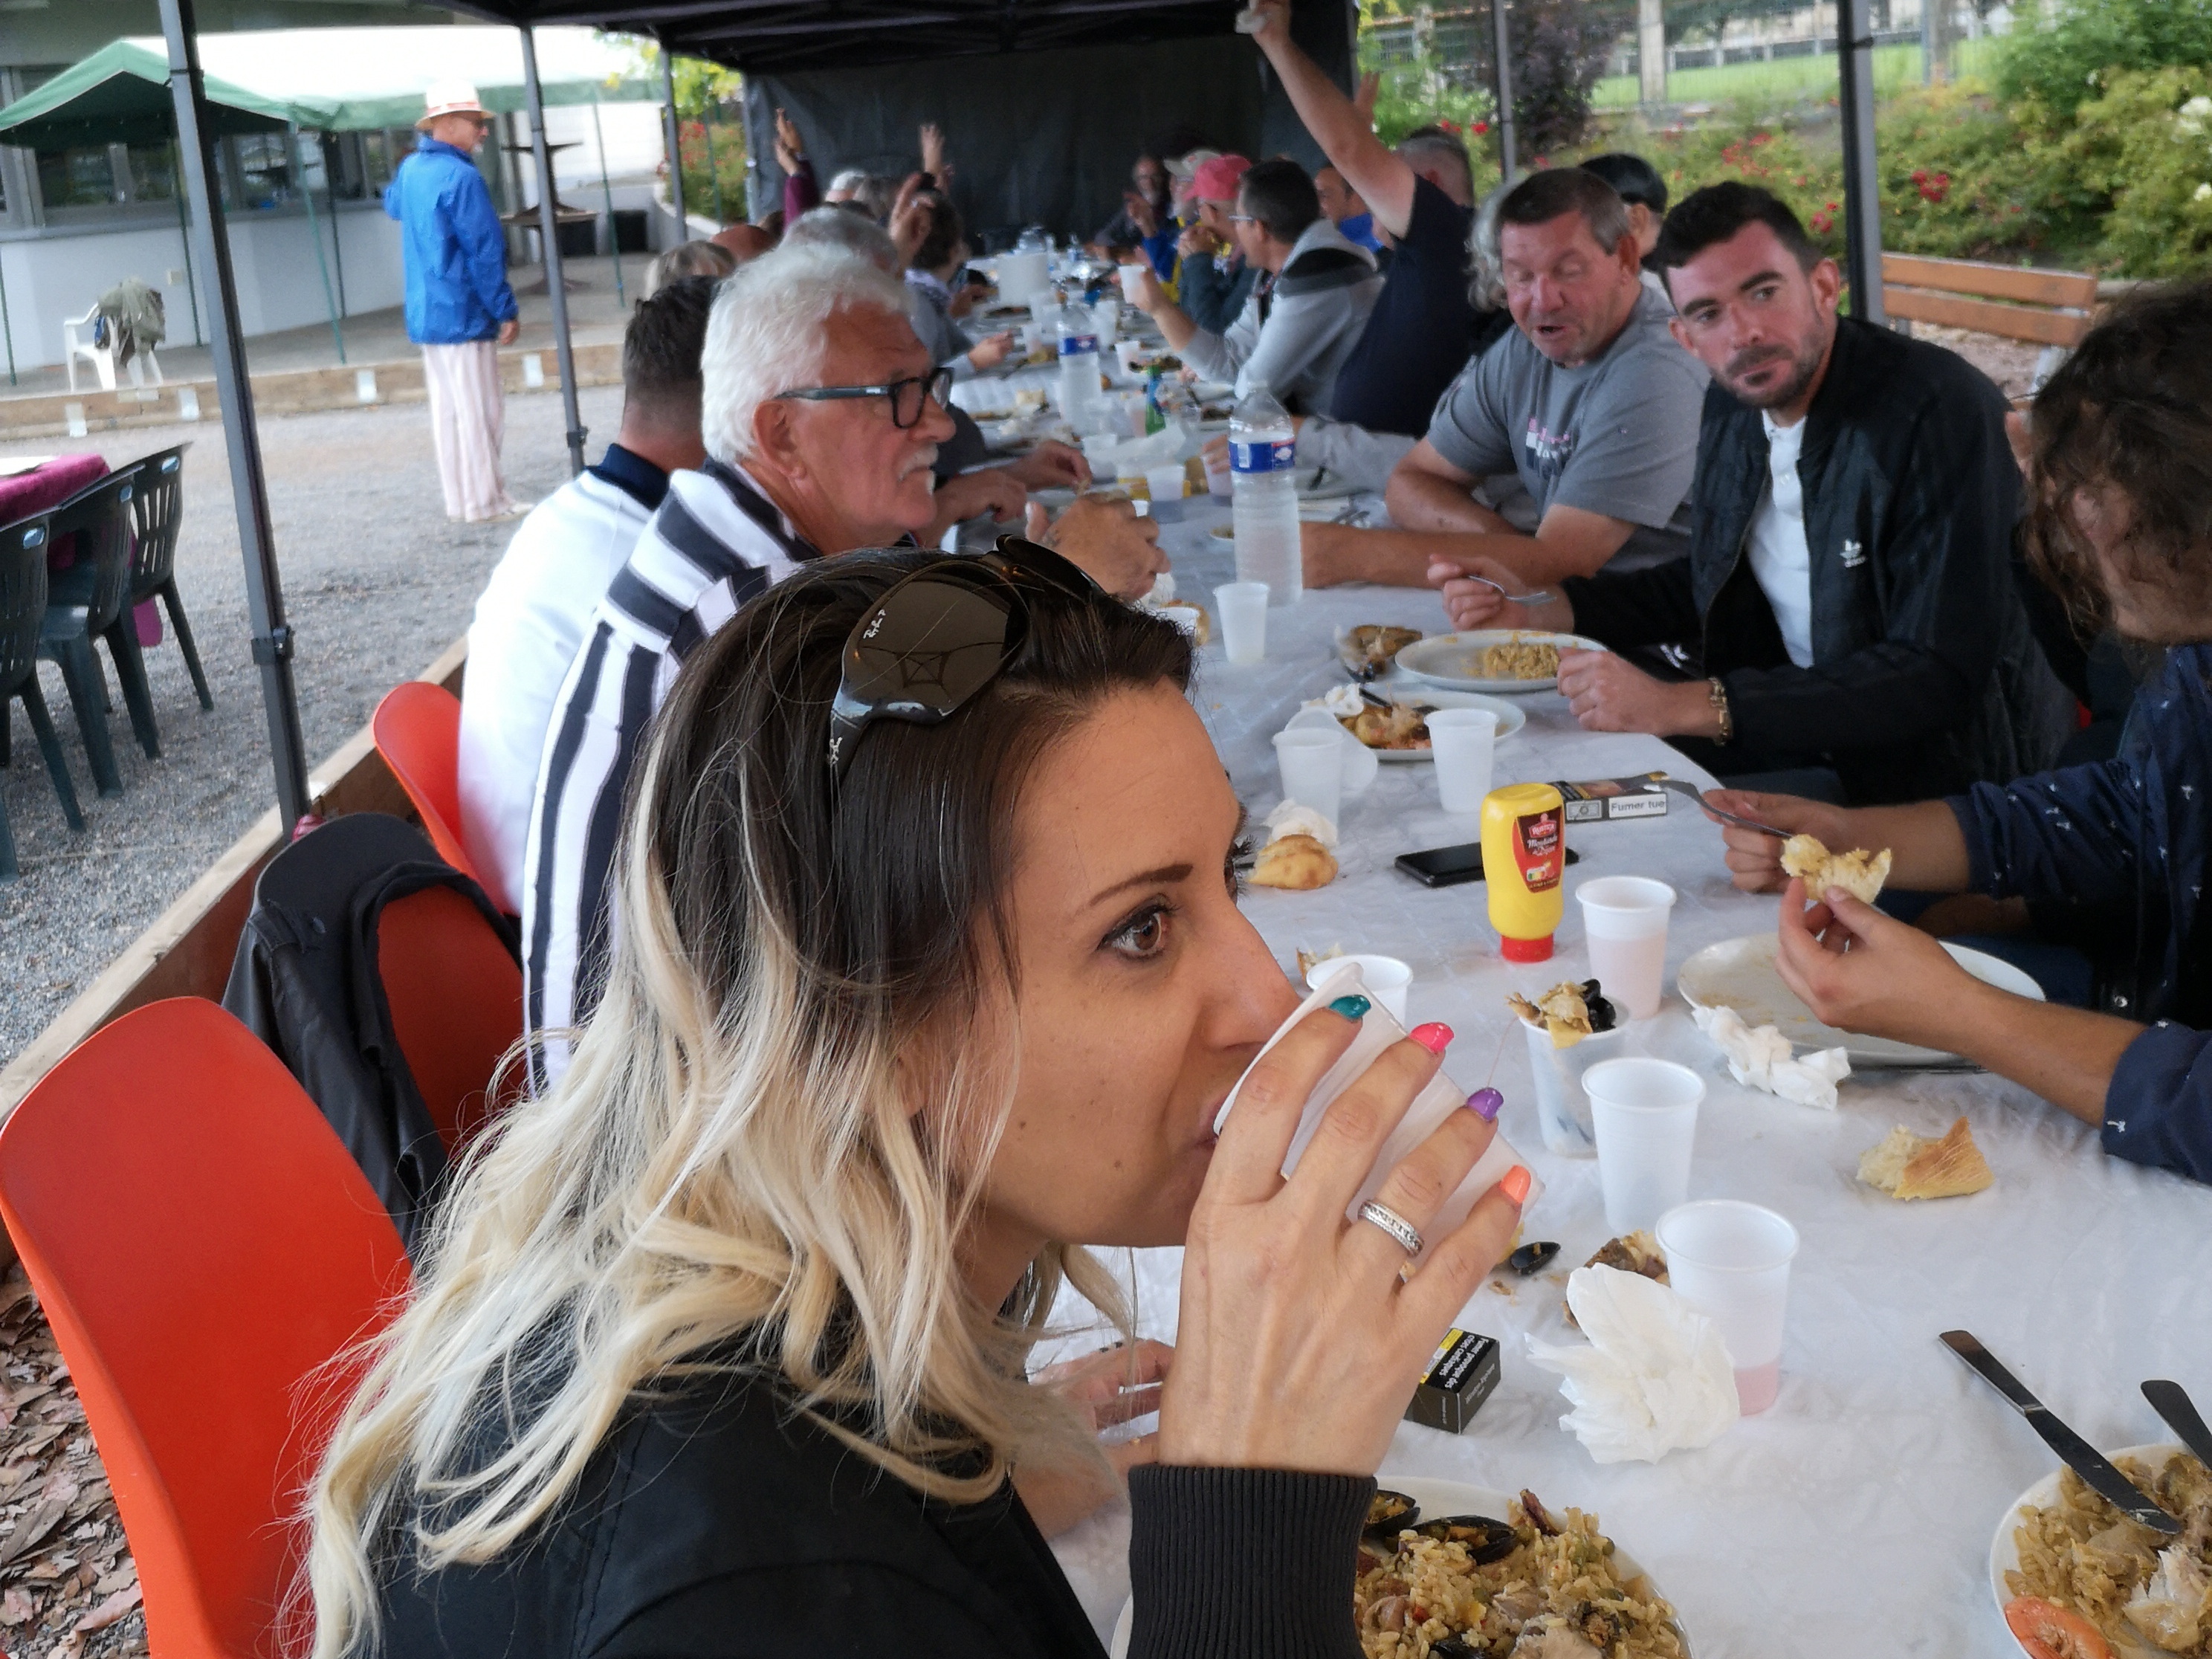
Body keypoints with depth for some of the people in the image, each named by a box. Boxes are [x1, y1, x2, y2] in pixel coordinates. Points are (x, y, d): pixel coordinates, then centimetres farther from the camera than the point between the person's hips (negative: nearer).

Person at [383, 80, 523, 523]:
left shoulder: (411, 168, 10)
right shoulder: (461, 177, -17)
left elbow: (392, 204, 34)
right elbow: (485, 252, -17)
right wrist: (506, 310, -10)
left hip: (426, 315, 9)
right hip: (463, 314, -9)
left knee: (446, 407, 12)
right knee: (478, 409, -3)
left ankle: (460, 498, 18)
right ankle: (484, 501, 1)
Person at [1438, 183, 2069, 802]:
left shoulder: (1943, 409, -22)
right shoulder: (1733, 404, 2)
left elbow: (1937, 678, -27)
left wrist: (1686, 707, -31)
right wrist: (1541, 608, 5)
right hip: (1804, 735, 7)